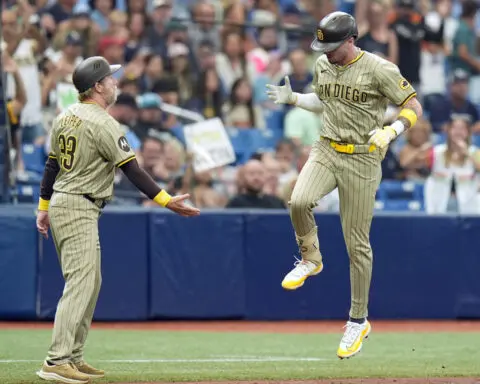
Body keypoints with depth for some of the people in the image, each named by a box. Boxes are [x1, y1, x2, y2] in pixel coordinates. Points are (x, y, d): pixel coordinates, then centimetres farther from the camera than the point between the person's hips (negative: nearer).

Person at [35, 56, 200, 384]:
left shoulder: (66, 117, 10)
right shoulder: (103, 123, -15)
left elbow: (52, 164, 17)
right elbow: (132, 170, -18)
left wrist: (44, 206, 24)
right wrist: (167, 201, -17)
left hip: (59, 204, 10)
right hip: (78, 209, -10)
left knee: (91, 282, 15)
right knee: (80, 284, -13)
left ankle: (73, 358, 15)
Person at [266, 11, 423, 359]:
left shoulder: (378, 69, -14)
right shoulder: (323, 66, 5)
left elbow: (414, 107, -12)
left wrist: (390, 131, -30)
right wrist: (293, 99, 7)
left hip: (362, 159, -4)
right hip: (326, 149, 4)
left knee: (357, 243, 1)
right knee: (299, 201, -26)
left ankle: (359, 321, 14)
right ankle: (311, 260, 3)